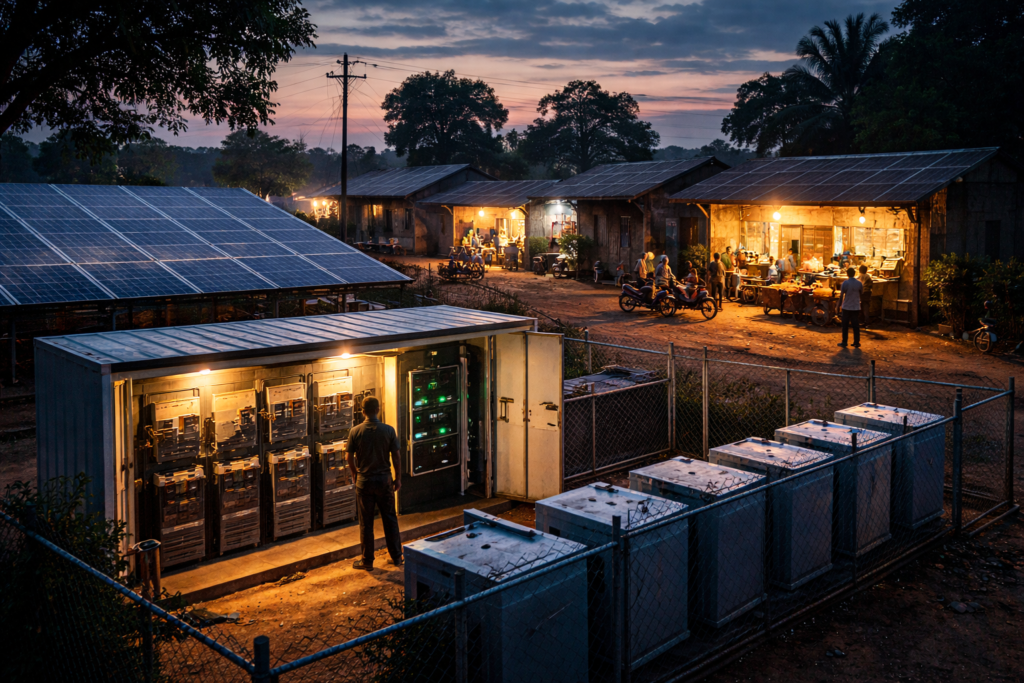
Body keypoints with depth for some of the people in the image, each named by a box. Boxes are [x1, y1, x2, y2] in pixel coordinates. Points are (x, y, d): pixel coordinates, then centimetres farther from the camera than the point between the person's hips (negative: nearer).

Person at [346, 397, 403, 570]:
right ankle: (397, 557, 21)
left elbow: (350, 458, -3)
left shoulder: (355, 431, -9)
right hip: (384, 479, 1)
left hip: (364, 481, -1)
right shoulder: (389, 430, -7)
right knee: (390, 520, 13)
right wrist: (398, 478, 8)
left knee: (366, 523, 8)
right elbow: (396, 458, -4)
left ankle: (367, 561, 16)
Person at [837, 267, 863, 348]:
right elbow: (862, 293, 12)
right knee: (856, 326, 7)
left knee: (845, 326, 7)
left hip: (846, 307, -2)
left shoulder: (845, 283, -10)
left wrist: (840, 305, 4)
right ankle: (856, 343, 9)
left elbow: (841, 295, -7)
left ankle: (844, 342, 10)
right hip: (856, 307, 2)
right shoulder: (859, 283, -2)